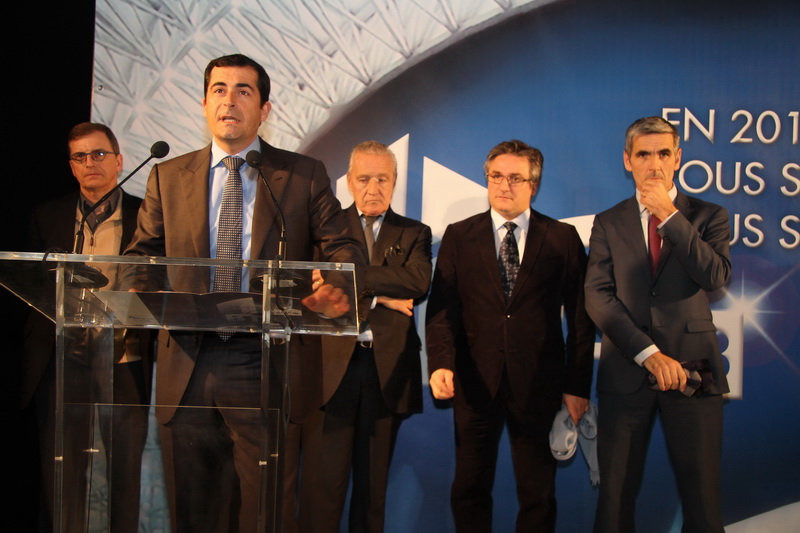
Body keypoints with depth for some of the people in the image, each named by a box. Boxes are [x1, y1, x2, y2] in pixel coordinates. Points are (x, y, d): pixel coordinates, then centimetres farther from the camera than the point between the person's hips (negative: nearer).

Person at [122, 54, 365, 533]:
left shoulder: (305, 175, 7)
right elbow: (143, 255, 12)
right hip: (188, 367, 3)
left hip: (267, 367, -2)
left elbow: (342, 247, 1)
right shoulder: (168, 178, 13)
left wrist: (341, 288, -22)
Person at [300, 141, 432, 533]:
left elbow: (418, 283, -7)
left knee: (374, 482, 8)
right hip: (332, 367, -2)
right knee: (323, 482, -4)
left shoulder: (414, 233, 13)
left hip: (387, 369, 2)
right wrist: (378, 297, -11)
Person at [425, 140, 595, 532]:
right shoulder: (458, 236, 6)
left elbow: (580, 318, 2)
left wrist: (577, 385, -1)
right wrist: (440, 364, -16)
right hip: (475, 382, 1)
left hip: (538, 383, -1)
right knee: (469, 490, 10)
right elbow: (441, 308, -1)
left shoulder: (563, 238, 3)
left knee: (538, 494, 8)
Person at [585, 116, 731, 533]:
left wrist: (670, 215, -12)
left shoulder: (707, 216, 8)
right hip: (626, 372, 1)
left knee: (701, 496, 1)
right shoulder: (609, 223, 9)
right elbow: (597, 296, -2)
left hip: (692, 369, -1)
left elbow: (715, 277, -10)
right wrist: (648, 353, -13)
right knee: (615, 495, 5)